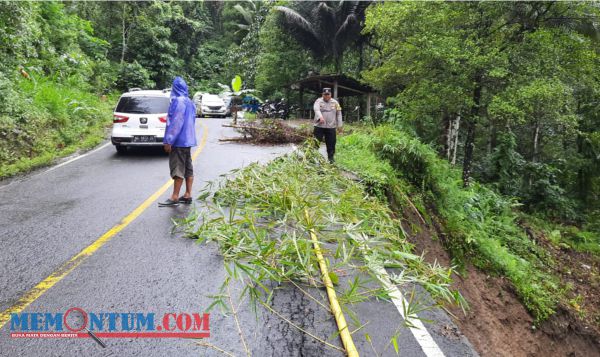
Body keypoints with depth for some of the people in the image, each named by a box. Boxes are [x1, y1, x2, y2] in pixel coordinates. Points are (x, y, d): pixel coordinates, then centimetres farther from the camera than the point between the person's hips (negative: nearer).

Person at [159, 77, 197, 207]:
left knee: (177, 168, -5)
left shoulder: (178, 101, -14)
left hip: (178, 140, -9)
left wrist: (168, 140, -17)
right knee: (188, 168, 9)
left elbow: (175, 122, -19)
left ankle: (175, 197, -1)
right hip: (188, 139, 9)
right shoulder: (189, 102, 14)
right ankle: (188, 195, 14)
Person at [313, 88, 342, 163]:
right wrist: (320, 117, -38)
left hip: (331, 127, 2)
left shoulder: (335, 102, 8)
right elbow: (316, 109, -19)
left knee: (331, 143, 5)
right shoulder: (318, 101, 0)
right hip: (319, 126, -2)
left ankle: (330, 158, 17)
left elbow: (339, 114, 9)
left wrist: (339, 125, 4)